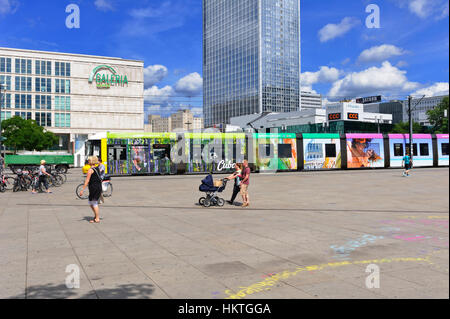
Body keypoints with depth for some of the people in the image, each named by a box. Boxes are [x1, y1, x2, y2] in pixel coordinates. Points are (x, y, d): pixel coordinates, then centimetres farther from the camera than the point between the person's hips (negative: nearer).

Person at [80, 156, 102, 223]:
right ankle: (96, 215, 22)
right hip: (99, 187, 8)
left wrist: (82, 190, -13)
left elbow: (87, 181, -15)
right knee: (90, 203, 19)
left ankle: (97, 219, 6)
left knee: (94, 204, 1)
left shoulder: (91, 170, -12)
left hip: (93, 187, -8)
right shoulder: (98, 168, 12)